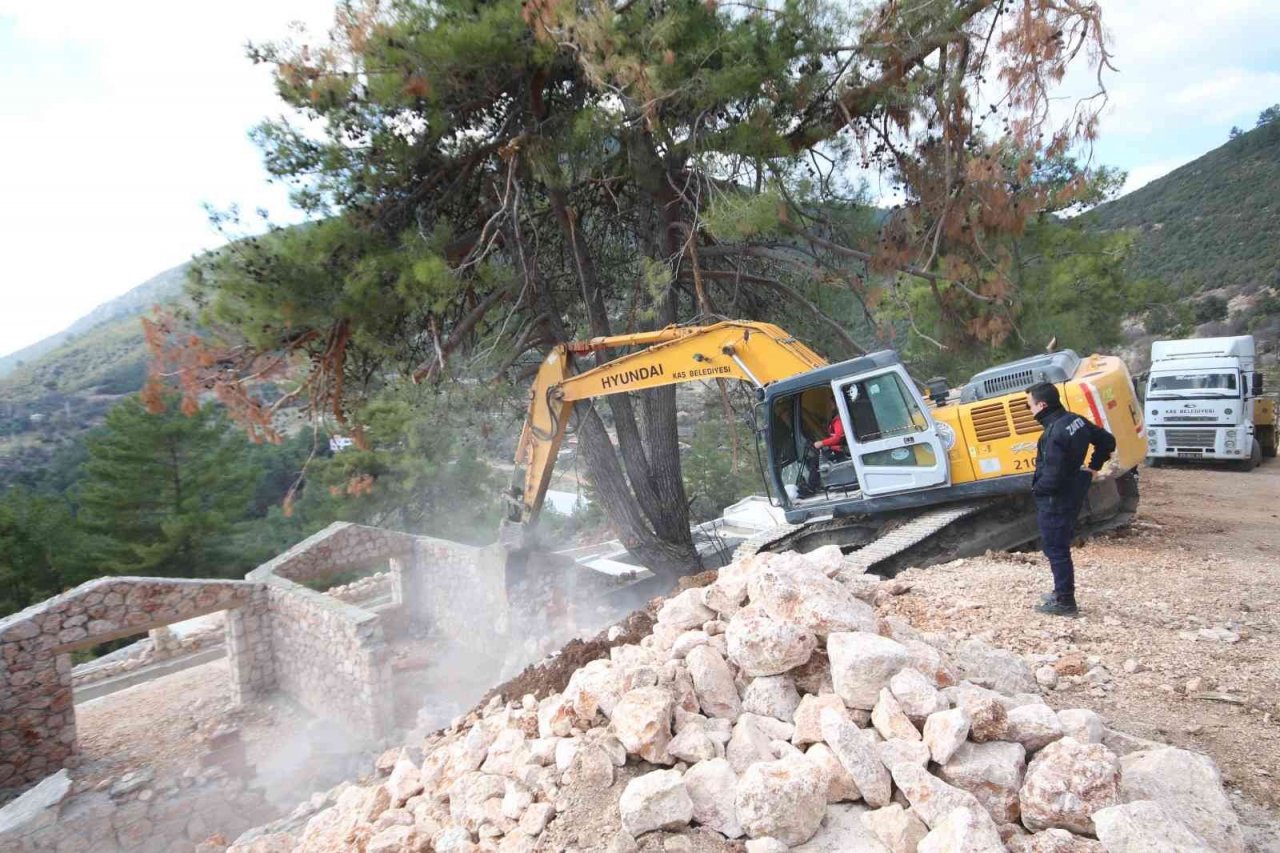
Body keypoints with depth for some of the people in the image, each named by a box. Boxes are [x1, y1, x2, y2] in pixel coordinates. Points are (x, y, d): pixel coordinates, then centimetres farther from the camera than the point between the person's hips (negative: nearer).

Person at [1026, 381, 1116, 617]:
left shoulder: (1054, 434, -27)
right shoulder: (1076, 419, 2)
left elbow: (1052, 477, -27)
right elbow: (1107, 440, 15)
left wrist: (1036, 490, -9)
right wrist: (1094, 467, 17)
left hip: (1055, 500, -10)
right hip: (1072, 494, 10)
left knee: (1055, 549, 2)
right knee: (1060, 546, 20)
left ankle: (1065, 602, 10)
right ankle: (1062, 592, 32)